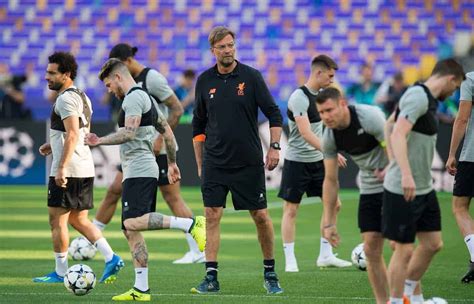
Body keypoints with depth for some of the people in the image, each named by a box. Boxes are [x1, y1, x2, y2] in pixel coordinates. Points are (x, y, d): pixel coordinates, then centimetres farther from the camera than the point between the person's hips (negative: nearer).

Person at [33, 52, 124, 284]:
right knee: (79, 220, 14)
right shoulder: (81, 97, 16)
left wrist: (62, 167, -26)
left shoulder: (66, 99, -14)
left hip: (68, 171, -10)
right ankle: (111, 258, 3)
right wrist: (54, 145, 20)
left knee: (57, 221, 0)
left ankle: (60, 272, 4)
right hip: (85, 169, 10)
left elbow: (73, 135, -23)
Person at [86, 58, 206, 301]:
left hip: (139, 170, -10)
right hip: (139, 172, 10)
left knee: (132, 222, -25)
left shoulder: (133, 98, -8)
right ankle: (141, 289, 3)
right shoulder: (146, 97, 23)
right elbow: (167, 131, 29)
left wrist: (100, 141, -16)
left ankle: (190, 224, -26)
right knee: (130, 230, 6)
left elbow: (129, 133, -21)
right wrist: (172, 163, 33)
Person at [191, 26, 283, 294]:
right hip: (214, 162, 2)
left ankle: (270, 273, 17)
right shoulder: (205, 81, 4)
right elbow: (198, 125, 13)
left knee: (261, 216, 2)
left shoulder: (251, 76, -4)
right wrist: (200, 162, 12)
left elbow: (274, 114, -2)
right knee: (212, 216, -4)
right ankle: (211, 277, -1)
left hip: (249, 162, -2)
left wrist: (275, 147, -12)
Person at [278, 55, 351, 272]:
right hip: (297, 162, -8)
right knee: (291, 209, -1)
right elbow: (305, 133, -27)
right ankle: (289, 260, 3)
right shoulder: (299, 97, -18)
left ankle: (325, 256, 15)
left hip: (318, 160, 8)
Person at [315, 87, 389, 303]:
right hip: (369, 189, 5)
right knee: (371, 249, -1)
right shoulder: (329, 137, -5)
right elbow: (330, 180, 2)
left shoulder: (369, 117, -22)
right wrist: (328, 223, 1)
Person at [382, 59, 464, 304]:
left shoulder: (429, 99, 13)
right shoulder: (418, 96, -17)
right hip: (403, 190, -10)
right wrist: (406, 175, -36)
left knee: (433, 244, 12)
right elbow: (398, 135, -28)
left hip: (424, 189, 10)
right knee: (404, 249, -2)